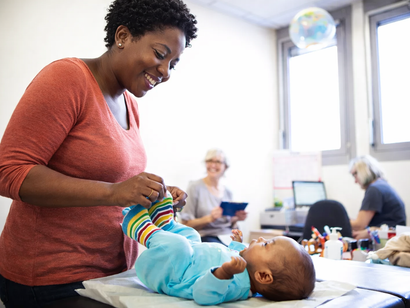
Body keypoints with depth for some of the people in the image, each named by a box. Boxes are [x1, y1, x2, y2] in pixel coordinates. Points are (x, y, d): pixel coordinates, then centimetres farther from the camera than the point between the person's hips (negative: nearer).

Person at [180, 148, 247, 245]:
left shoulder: (228, 192, 16)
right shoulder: (195, 187, -1)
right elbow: (186, 224, -5)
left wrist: (236, 219, 1)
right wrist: (209, 218, -19)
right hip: (206, 237, -6)